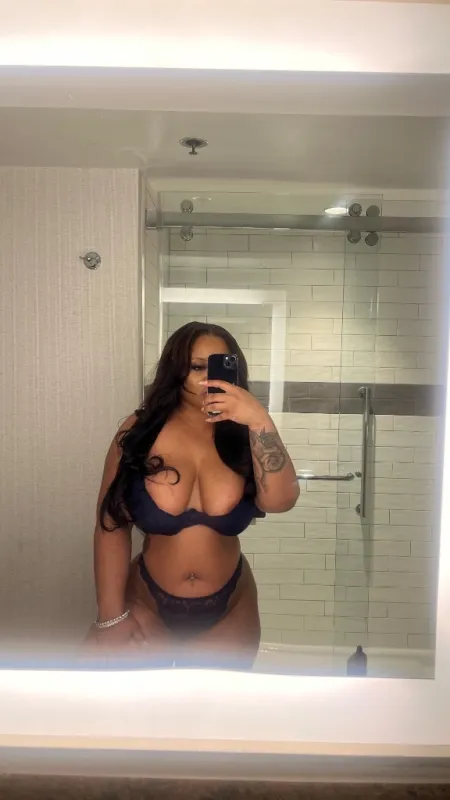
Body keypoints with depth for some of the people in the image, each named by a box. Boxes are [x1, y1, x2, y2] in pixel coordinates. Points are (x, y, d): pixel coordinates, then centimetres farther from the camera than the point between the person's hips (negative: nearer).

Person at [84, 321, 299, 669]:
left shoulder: (243, 434, -7)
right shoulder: (141, 431, -10)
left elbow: (280, 501, -23)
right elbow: (112, 525, -9)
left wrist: (260, 422, -35)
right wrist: (112, 615, -10)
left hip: (228, 613, 2)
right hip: (146, 605, -1)